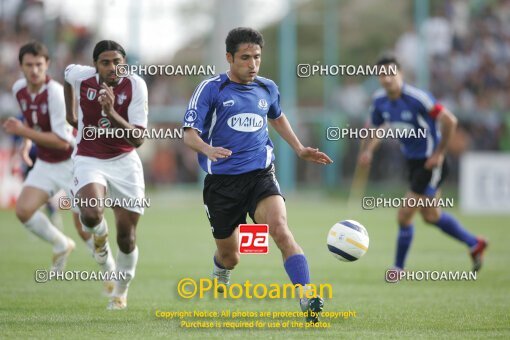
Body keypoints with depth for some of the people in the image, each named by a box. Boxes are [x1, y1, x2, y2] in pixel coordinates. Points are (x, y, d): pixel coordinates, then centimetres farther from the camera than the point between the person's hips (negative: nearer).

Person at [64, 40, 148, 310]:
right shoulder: (80, 76, -11)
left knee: (126, 236, 1)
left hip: (124, 162, 0)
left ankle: (121, 291, 28)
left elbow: (138, 139, -21)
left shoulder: (135, 85, -16)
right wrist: (71, 113, 17)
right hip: (89, 161, 0)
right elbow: (67, 72, 18)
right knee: (91, 215, -30)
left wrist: (111, 113, -33)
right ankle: (100, 236, 9)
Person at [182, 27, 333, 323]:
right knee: (229, 257, 11)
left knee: (281, 229, -27)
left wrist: (300, 149, 24)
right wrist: (208, 149, -29)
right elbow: (190, 134, -7)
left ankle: (308, 301, -38)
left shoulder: (267, 88, 10)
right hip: (222, 181, -1)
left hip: (261, 176, 1)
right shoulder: (211, 89, -3)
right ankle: (220, 276, 51)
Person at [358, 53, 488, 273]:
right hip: (413, 162, 8)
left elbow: (449, 121, -25)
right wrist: (367, 150, -3)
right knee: (430, 215, 19)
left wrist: (439, 153, -20)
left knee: (405, 215, -8)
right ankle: (474, 243, 37)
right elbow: (377, 127, 15)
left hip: (431, 162, -8)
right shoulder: (379, 100, -3)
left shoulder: (416, 98, -26)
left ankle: (399, 267, 9)